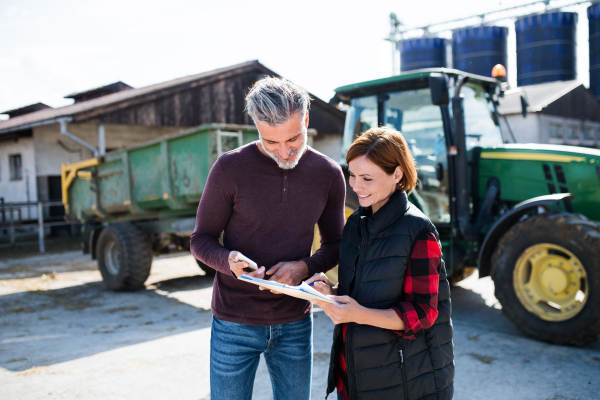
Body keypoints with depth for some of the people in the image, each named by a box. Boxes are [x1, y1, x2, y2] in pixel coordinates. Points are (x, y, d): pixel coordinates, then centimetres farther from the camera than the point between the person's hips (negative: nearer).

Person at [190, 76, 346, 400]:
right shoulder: (230, 168, -11)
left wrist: (305, 267, -14)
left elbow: (335, 245, 7)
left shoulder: (329, 174, -3)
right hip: (235, 324, -2)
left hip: (295, 324, 3)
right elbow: (201, 241, -4)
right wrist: (229, 261, -26)